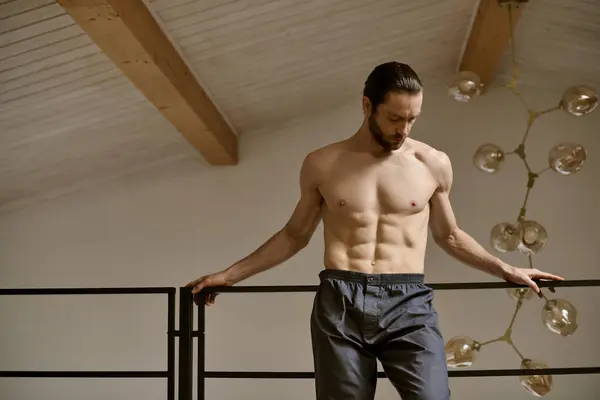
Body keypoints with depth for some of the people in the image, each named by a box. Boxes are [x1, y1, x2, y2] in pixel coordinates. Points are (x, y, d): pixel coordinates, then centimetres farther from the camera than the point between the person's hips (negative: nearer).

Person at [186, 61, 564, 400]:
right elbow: (295, 235, 18)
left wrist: (507, 270, 19)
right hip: (340, 305, 0)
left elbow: (449, 235, 24)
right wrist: (229, 274, 16)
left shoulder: (434, 164, 9)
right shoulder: (322, 164, 7)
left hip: (409, 305, 0)